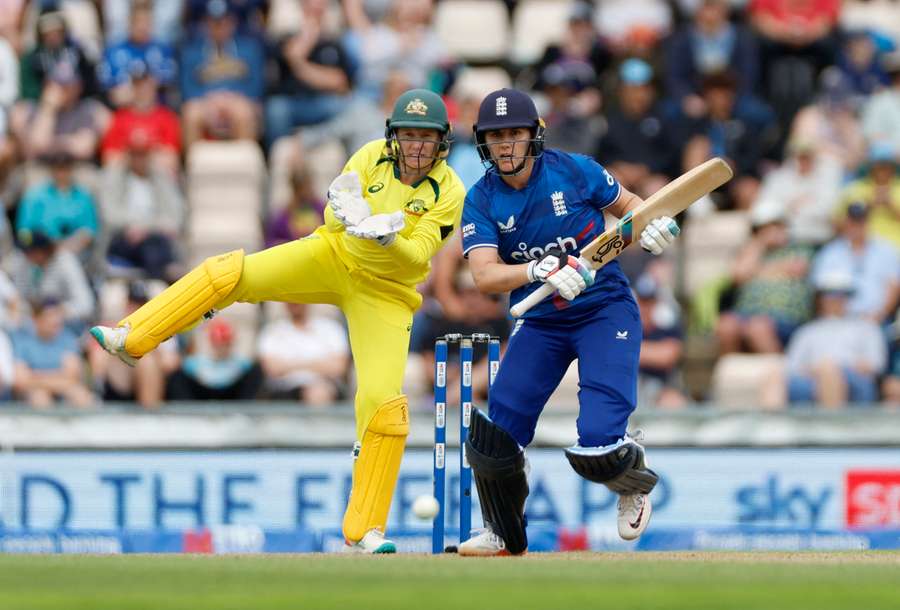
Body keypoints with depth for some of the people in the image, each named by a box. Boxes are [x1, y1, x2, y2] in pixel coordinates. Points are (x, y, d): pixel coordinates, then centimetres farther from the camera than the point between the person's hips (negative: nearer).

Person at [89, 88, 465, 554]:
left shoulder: (449, 193, -15)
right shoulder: (374, 156, -9)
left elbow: (415, 257, -22)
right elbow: (334, 218, -13)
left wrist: (387, 239, -42)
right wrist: (345, 211, -36)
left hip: (384, 293, -2)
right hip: (333, 256, 2)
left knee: (384, 405, -16)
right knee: (228, 272, -18)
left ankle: (364, 532, -8)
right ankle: (133, 338, -8)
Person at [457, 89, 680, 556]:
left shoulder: (574, 171, -8)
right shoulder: (481, 201, -5)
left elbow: (628, 205, 8)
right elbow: (484, 276, -19)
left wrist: (650, 227, -16)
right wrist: (540, 271, -36)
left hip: (605, 308, -3)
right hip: (540, 323, 3)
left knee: (595, 448, -19)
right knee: (492, 442, -7)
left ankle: (635, 478, 19)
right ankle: (504, 536, 21)